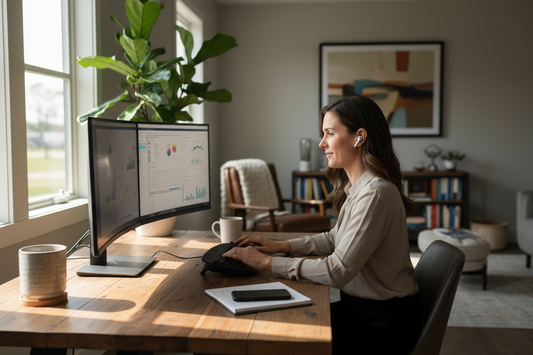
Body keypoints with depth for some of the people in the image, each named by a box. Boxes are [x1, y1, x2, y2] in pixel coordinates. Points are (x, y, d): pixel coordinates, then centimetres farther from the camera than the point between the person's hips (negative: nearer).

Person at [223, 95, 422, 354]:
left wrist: (269, 263, -20)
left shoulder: (376, 193, -26)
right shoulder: (355, 187, 6)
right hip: (358, 306, 8)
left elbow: (338, 271, -27)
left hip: (383, 324, -8)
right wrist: (282, 245, 7)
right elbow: (336, 239, 19)